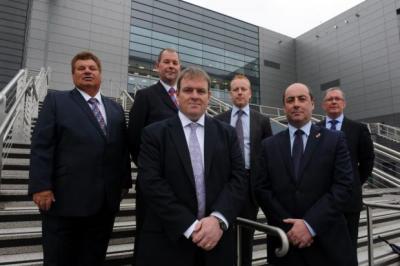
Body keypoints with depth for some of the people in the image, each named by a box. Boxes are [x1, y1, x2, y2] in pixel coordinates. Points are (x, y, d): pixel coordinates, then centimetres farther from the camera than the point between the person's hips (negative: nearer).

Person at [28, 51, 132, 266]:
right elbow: (41, 146, -5)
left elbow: (123, 148, 12)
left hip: (105, 201, 4)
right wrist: (41, 187, -13)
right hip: (65, 198, -3)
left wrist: (125, 182, 9)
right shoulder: (56, 101, 3)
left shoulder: (115, 109, 14)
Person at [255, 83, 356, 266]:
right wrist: (288, 227, -11)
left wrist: (310, 224, -16)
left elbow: (343, 185, -8)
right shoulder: (269, 145, 2)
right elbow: (262, 189, -2)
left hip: (327, 241, 0)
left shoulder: (335, 140, -1)